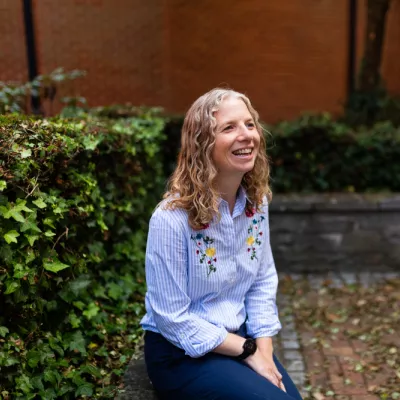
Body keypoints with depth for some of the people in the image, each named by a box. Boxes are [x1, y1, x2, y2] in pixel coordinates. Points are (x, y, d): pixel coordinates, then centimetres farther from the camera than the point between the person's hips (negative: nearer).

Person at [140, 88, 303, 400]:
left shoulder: (257, 202, -4)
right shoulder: (172, 218, -25)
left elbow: (263, 283, 4)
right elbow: (173, 320, -19)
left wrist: (264, 350, -7)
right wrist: (248, 352, -14)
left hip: (240, 336, 6)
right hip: (182, 354, -5)